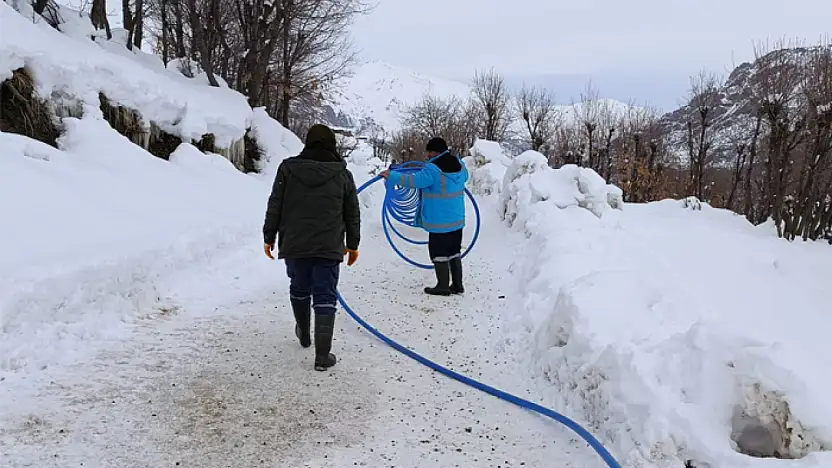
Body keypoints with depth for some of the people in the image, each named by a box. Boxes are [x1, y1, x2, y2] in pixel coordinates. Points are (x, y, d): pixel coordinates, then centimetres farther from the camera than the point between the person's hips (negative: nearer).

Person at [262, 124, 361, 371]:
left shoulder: (288, 168, 0)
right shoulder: (343, 174, 1)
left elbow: (274, 207, 1)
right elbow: (352, 213, 7)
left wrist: (269, 237, 10)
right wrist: (353, 244, 16)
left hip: (294, 245, 2)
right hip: (329, 248, -1)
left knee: (299, 289, 21)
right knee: (325, 297, 1)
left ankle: (304, 334, 42)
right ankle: (322, 355, -3)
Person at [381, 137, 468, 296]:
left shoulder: (433, 169, -19)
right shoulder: (459, 164, 6)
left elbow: (414, 180, -22)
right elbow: (464, 177, 25)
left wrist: (392, 176, -13)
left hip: (439, 222, -8)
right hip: (457, 220, 8)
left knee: (439, 253, 3)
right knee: (454, 252, 16)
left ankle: (443, 286, 8)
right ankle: (457, 285, 22)